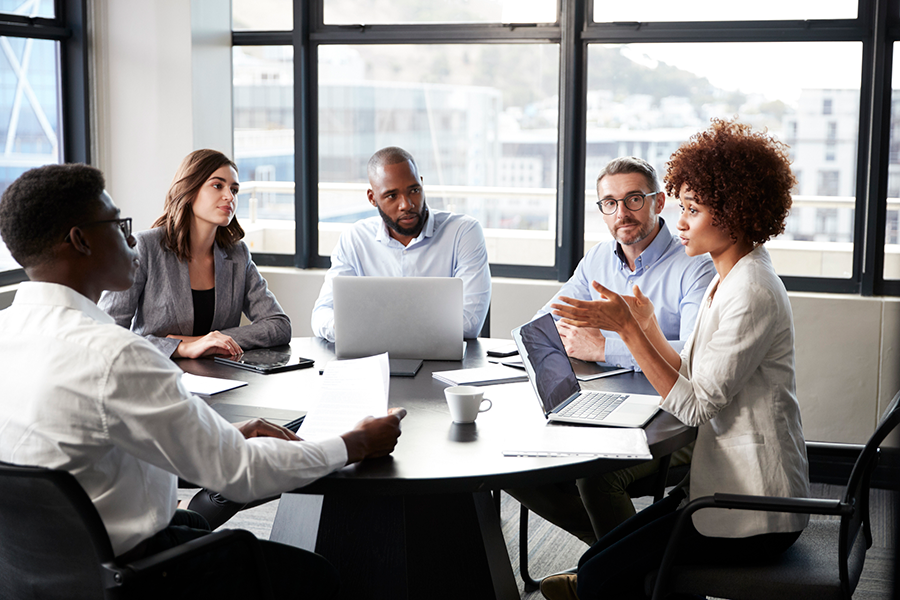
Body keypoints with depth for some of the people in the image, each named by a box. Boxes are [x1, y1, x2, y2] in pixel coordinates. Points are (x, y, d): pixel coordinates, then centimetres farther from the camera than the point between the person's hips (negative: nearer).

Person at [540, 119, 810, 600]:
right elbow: (693, 381, 10)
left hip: (755, 510, -9)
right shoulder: (726, 281, 11)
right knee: (599, 560, 4)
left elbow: (696, 405, -21)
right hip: (728, 485, 9)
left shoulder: (753, 292, -20)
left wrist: (628, 329, -21)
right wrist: (646, 326, 2)